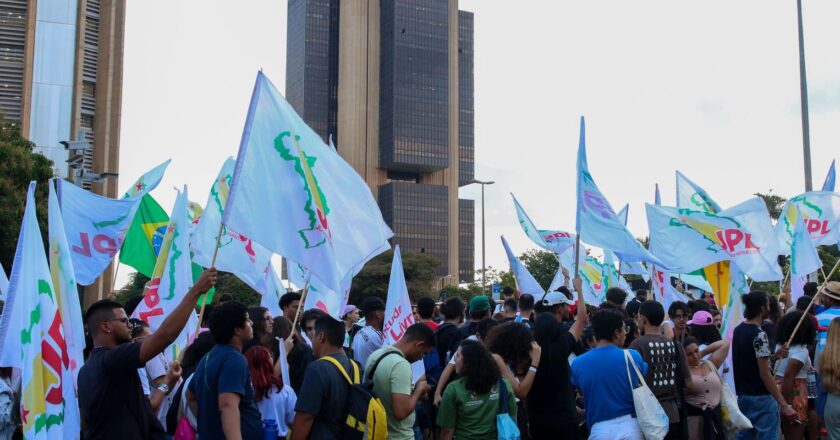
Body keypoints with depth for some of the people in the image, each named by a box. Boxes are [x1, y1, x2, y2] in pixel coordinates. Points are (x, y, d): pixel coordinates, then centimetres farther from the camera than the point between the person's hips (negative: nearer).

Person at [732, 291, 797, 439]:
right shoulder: (759, 335, -19)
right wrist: (783, 404, -20)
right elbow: (765, 375, -21)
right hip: (762, 398, -8)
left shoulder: (738, 330, 6)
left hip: (743, 395, 8)